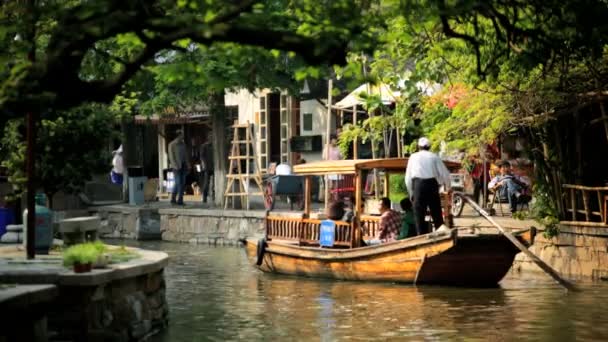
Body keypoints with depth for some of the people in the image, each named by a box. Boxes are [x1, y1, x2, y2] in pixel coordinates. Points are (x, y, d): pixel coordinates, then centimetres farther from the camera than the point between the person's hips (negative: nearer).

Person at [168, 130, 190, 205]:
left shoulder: (183, 144, 12)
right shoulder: (172, 144, -5)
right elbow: (171, 156, -9)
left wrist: (188, 165, 7)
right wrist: (175, 166, -17)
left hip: (183, 165, 6)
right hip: (176, 166, -6)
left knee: (182, 183, 1)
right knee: (178, 183, -10)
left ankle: (180, 200, 4)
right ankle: (173, 199, 0)